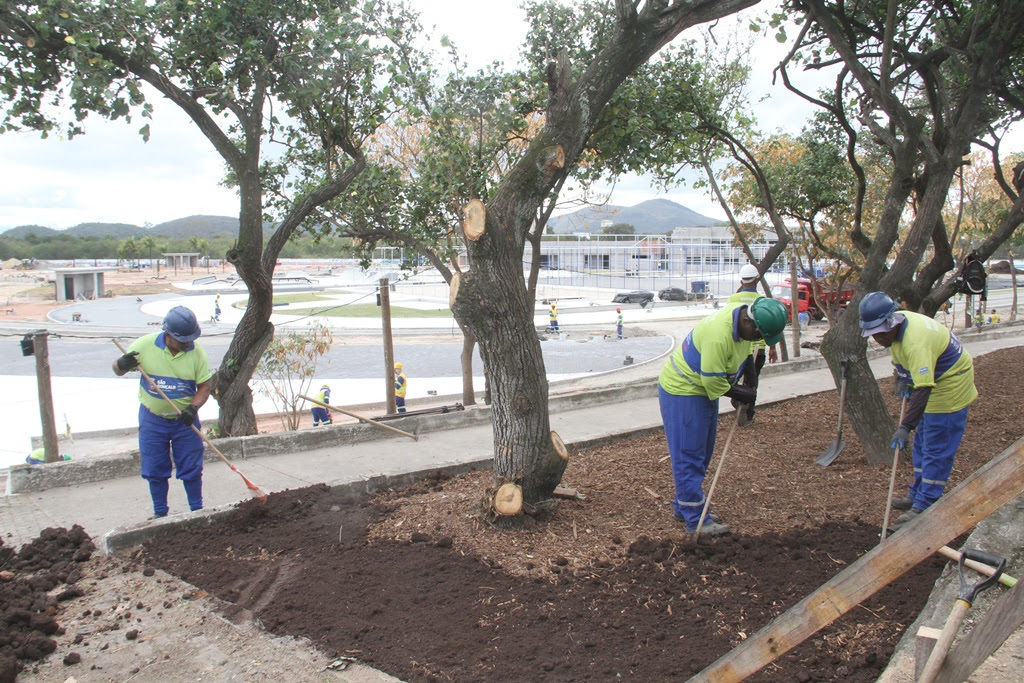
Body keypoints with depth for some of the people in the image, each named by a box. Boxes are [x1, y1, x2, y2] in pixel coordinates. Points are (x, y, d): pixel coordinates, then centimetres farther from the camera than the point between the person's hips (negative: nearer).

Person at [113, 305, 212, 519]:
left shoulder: (196, 352, -10)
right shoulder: (145, 345, -11)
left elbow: (204, 386, -6)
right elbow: (118, 370, -1)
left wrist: (193, 408, -22)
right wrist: (122, 365, -25)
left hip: (185, 421, 0)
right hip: (152, 419, 0)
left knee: (191, 469, 5)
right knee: (155, 470, 9)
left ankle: (197, 512, 21)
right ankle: (160, 514, 26)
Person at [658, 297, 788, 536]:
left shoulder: (744, 315, -6)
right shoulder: (718, 337, -35)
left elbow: (745, 351, 15)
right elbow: (715, 384, -27)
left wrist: (751, 384, 5)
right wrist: (746, 395, -12)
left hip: (704, 389, 10)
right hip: (682, 391, -10)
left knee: (702, 453, 16)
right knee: (689, 457, -5)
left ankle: (683, 507, 27)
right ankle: (695, 520, 2)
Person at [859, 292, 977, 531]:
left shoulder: (916, 343, -36)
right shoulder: (897, 322, -6)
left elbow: (923, 389, -40)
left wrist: (906, 427, -43)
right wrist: (904, 380, 3)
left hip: (950, 388, -10)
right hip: (933, 381, 10)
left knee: (936, 450, -8)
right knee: (922, 443, 17)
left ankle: (923, 508, -5)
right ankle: (917, 495, 29)